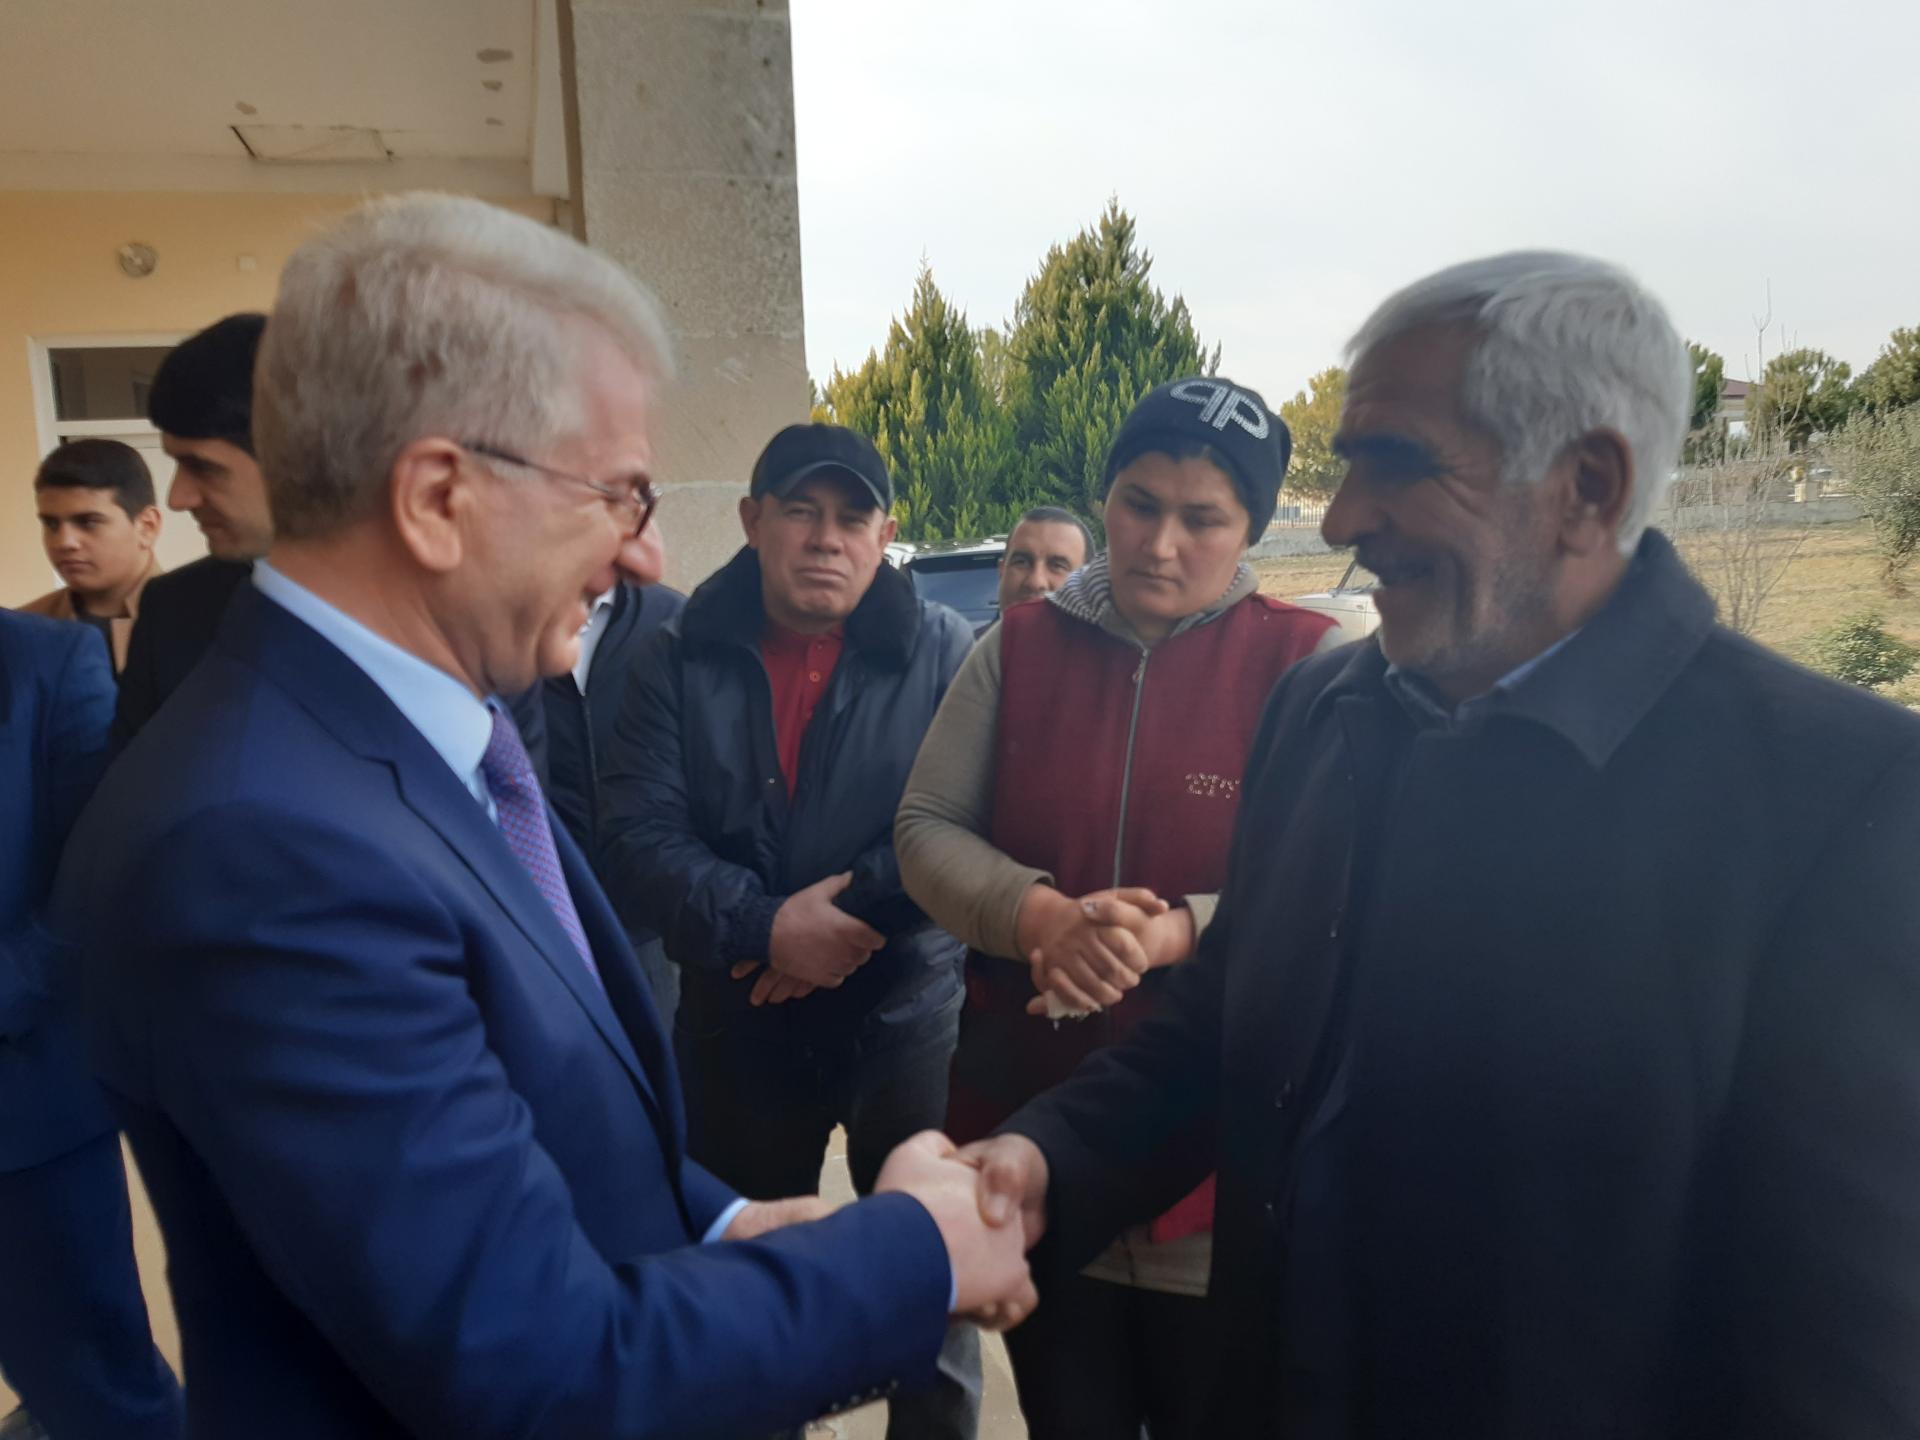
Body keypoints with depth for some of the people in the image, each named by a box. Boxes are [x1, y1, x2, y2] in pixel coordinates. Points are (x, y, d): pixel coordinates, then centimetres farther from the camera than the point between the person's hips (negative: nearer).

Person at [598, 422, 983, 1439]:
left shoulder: (944, 651, -5)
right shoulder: (680, 660, -1)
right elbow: (636, 840, -9)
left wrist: (846, 915, -20)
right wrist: (765, 928, -22)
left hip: (909, 1019, -1)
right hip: (736, 1029, 2)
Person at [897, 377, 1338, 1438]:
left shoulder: (1309, 665, -8)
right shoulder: (1018, 649, 2)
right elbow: (925, 826, 1)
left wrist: (1184, 931, -25)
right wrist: (1036, 914, -18)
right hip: (1031, 1138, 3)